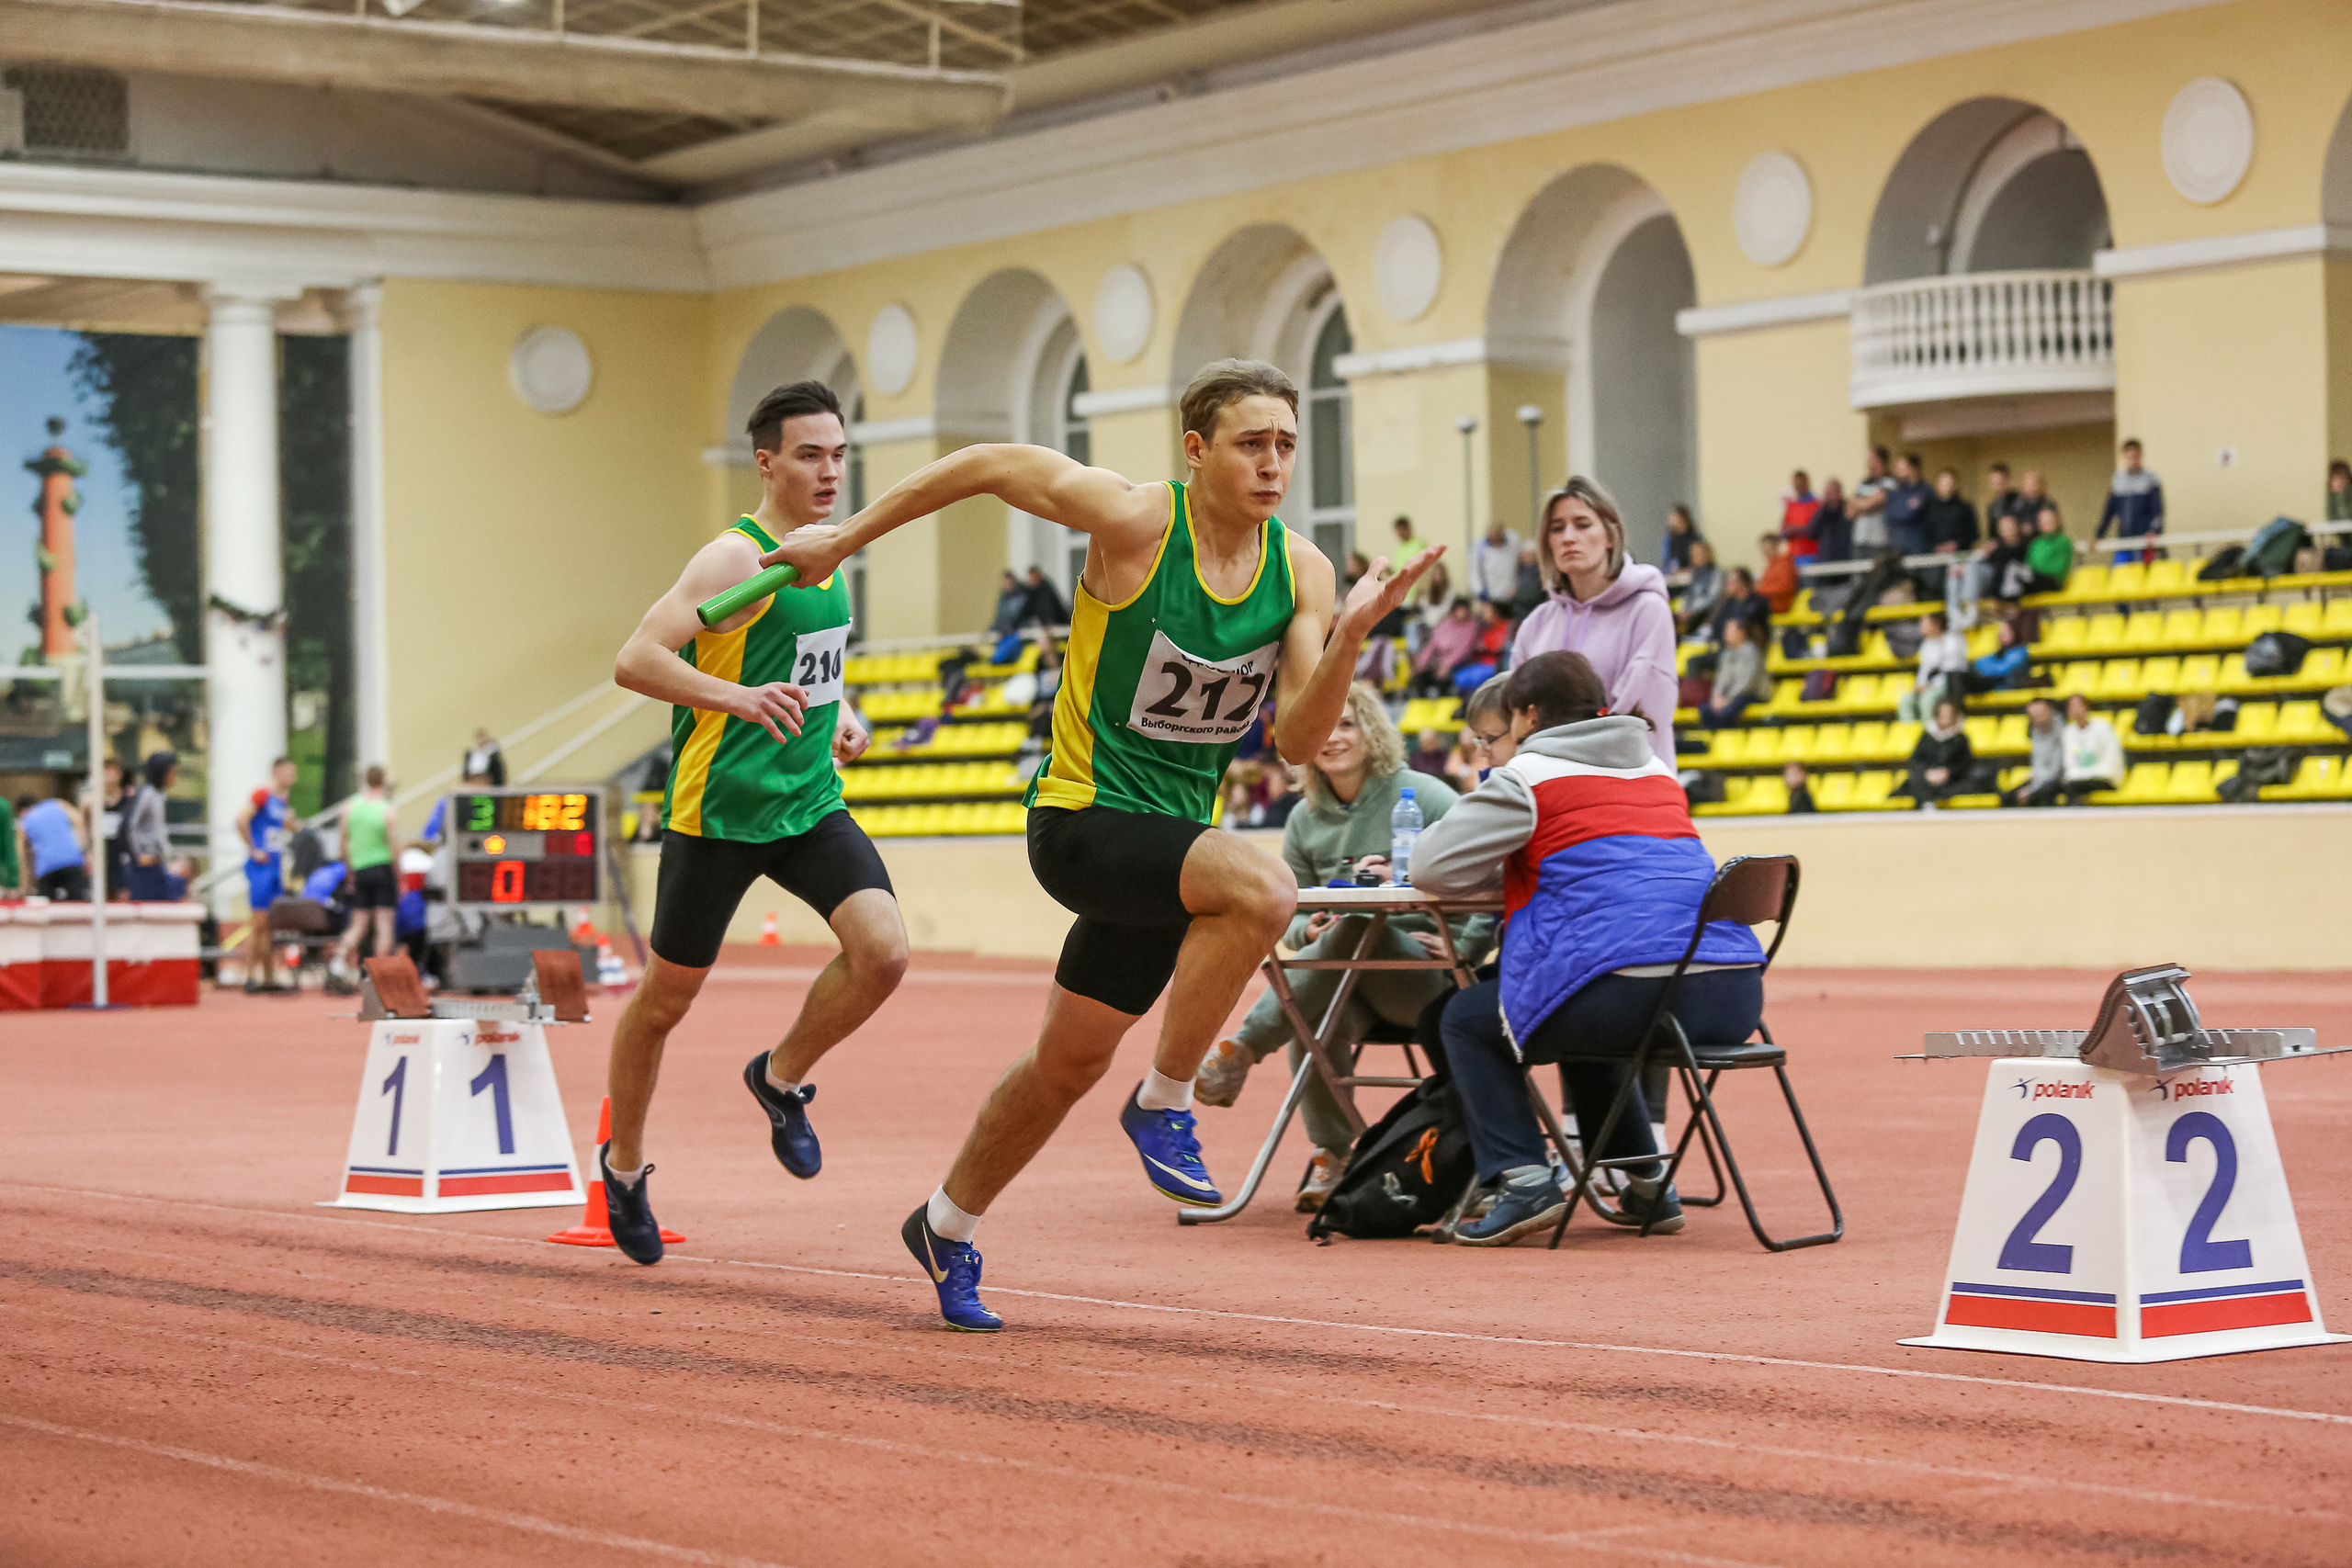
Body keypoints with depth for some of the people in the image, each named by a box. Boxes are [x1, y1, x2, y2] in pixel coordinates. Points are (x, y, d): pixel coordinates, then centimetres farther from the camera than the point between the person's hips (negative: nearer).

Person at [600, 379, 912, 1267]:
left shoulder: (829, 558, 9)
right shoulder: (737, 559, -16)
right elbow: (634, 661, -24)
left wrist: (840, 715, 10)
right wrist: (738, 697, -36)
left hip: (810, 801, 6)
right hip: (718, 808, -6)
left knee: (884, 950, -15)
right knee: (667, 996, 7)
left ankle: (782, 1078, 11)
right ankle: (623, 1164, 30)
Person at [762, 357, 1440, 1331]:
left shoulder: (1300, 571, -2)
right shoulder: (1134, 521, -17)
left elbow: (1299, 742, -6)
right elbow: (987, 466, -7)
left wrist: (1350, 635, -22)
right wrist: (843, 540, -2)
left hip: (1174, 833, 7)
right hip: (1083, 819, -6)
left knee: (1069, 1064, 18)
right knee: (1262, 888, -32)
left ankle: (948, 1227, 40)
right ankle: (1164, 1103, -15)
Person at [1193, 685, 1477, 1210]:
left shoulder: (1422, 797, -3)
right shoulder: (1307, 819, 12)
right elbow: (1289, 917, 15)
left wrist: (1463, 949, -12)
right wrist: (1310, 932, -9)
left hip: (1430, 973, -4)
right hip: (1350, 982, 4)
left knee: (1359, 928, -36)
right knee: (1319, 1011, -34)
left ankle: (1241, 1048, -35)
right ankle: (1330, 1157, -21)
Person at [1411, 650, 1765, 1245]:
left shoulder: (1528, 776, 4)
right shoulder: (1657, 771, 25)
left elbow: (1432, 867, 2)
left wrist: (1508, 870, 23)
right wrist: (1528, 869, 34)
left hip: (1634, 991, -7)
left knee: (1467, 1021, 15)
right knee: (1584, 1028, 37)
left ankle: (1524, 1179, 0)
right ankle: (1647, 1188, 29)